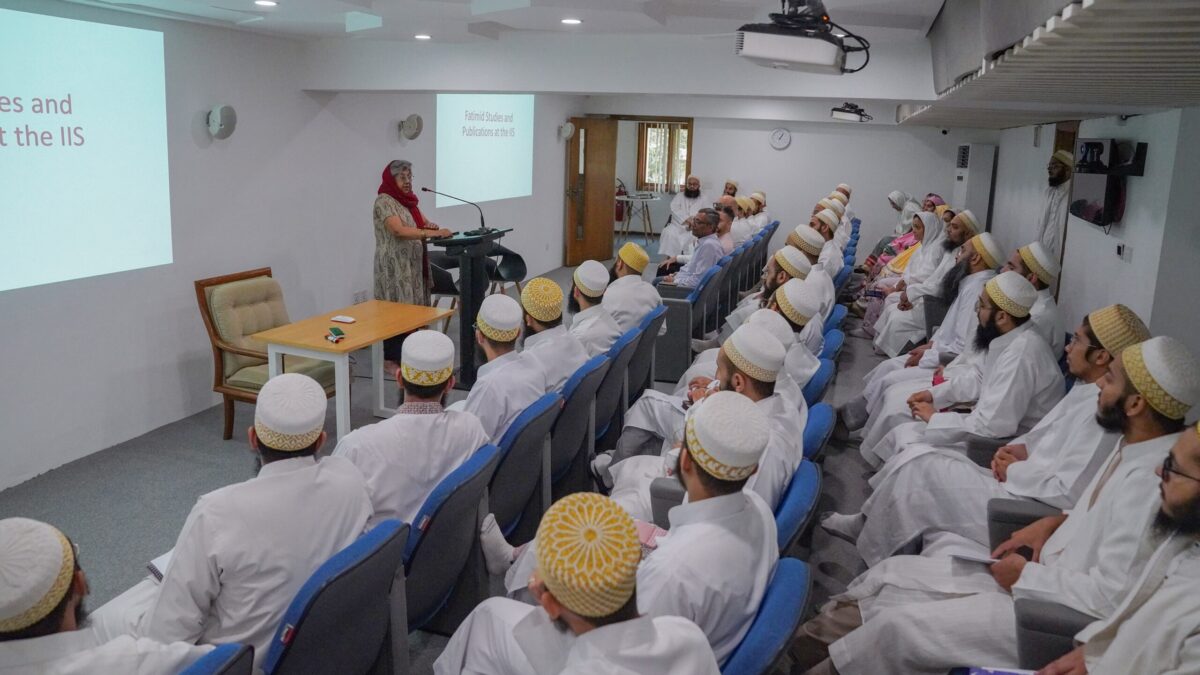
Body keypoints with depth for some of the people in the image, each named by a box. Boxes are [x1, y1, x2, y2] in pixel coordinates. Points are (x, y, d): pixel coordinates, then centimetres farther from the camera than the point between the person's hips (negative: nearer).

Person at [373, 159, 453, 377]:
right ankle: (390, 360, 3)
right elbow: (399, 231, -25)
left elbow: (422, 224, 14)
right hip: (395, 267, -8)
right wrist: (433, 233, -33)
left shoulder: (408, 200, 14)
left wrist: (431, 226, -10)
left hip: (413, 265, 8)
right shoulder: (384, 201, -13)